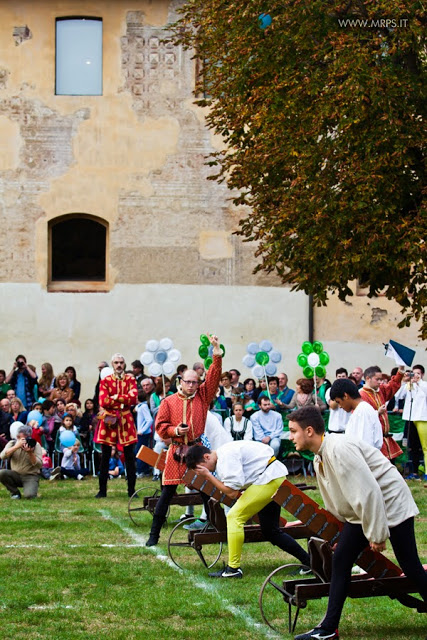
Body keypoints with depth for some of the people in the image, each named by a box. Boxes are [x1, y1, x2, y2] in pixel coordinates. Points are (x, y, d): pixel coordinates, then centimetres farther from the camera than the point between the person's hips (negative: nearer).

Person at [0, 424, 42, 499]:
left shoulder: (35, 445, -5)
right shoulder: (12, 443, 0)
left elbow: (39, 465, -15)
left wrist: (30, 453, -29)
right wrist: (17, 446, -26)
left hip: (31, 476, -3)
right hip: (16, 475, 3)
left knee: (29, 495, -30)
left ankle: (30, 489, 10)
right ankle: (15, 492, -3)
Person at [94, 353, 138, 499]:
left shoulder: (130, 380, 7)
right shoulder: (105, 381, 4)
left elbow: (133, 398, -9)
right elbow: (103, 401, -9)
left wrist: (115, 397, -10)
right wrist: (124, 401, -7)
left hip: (126, 420, 1)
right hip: (109, 420, 0)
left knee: (129, 456, 1)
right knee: (105, 456, 2)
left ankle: (131, 490, 7)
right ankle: (102, 490, 7)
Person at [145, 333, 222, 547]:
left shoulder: (203, 396, 8)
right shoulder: (169, 402, 3)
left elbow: (214, 376, 0)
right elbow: (160, 426, 3)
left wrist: (216, 352, -9)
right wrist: (175, 430, -15)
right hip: (176, 450, -2)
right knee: (167, 493, -1)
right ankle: (154, 534, 3)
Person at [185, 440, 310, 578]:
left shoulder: (226, 457, -19)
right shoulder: (221, 458, 14)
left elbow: (232, 492, -20)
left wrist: (208, 476, -15)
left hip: (269, 478, -11)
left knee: (234, 516, -12)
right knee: (270, 531, 16)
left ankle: (233, 569, -10)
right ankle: (308, 561, 20)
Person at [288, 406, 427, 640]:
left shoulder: (339, 448, -26)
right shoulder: (320, 458, 5)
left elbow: (368, 491, -29)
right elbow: (336, 501, 17)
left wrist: (377, 534, -25)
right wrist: (341, 533, 20)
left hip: (390, 504, -9)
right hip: (360, 511, 9)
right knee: (340, 560, 3)